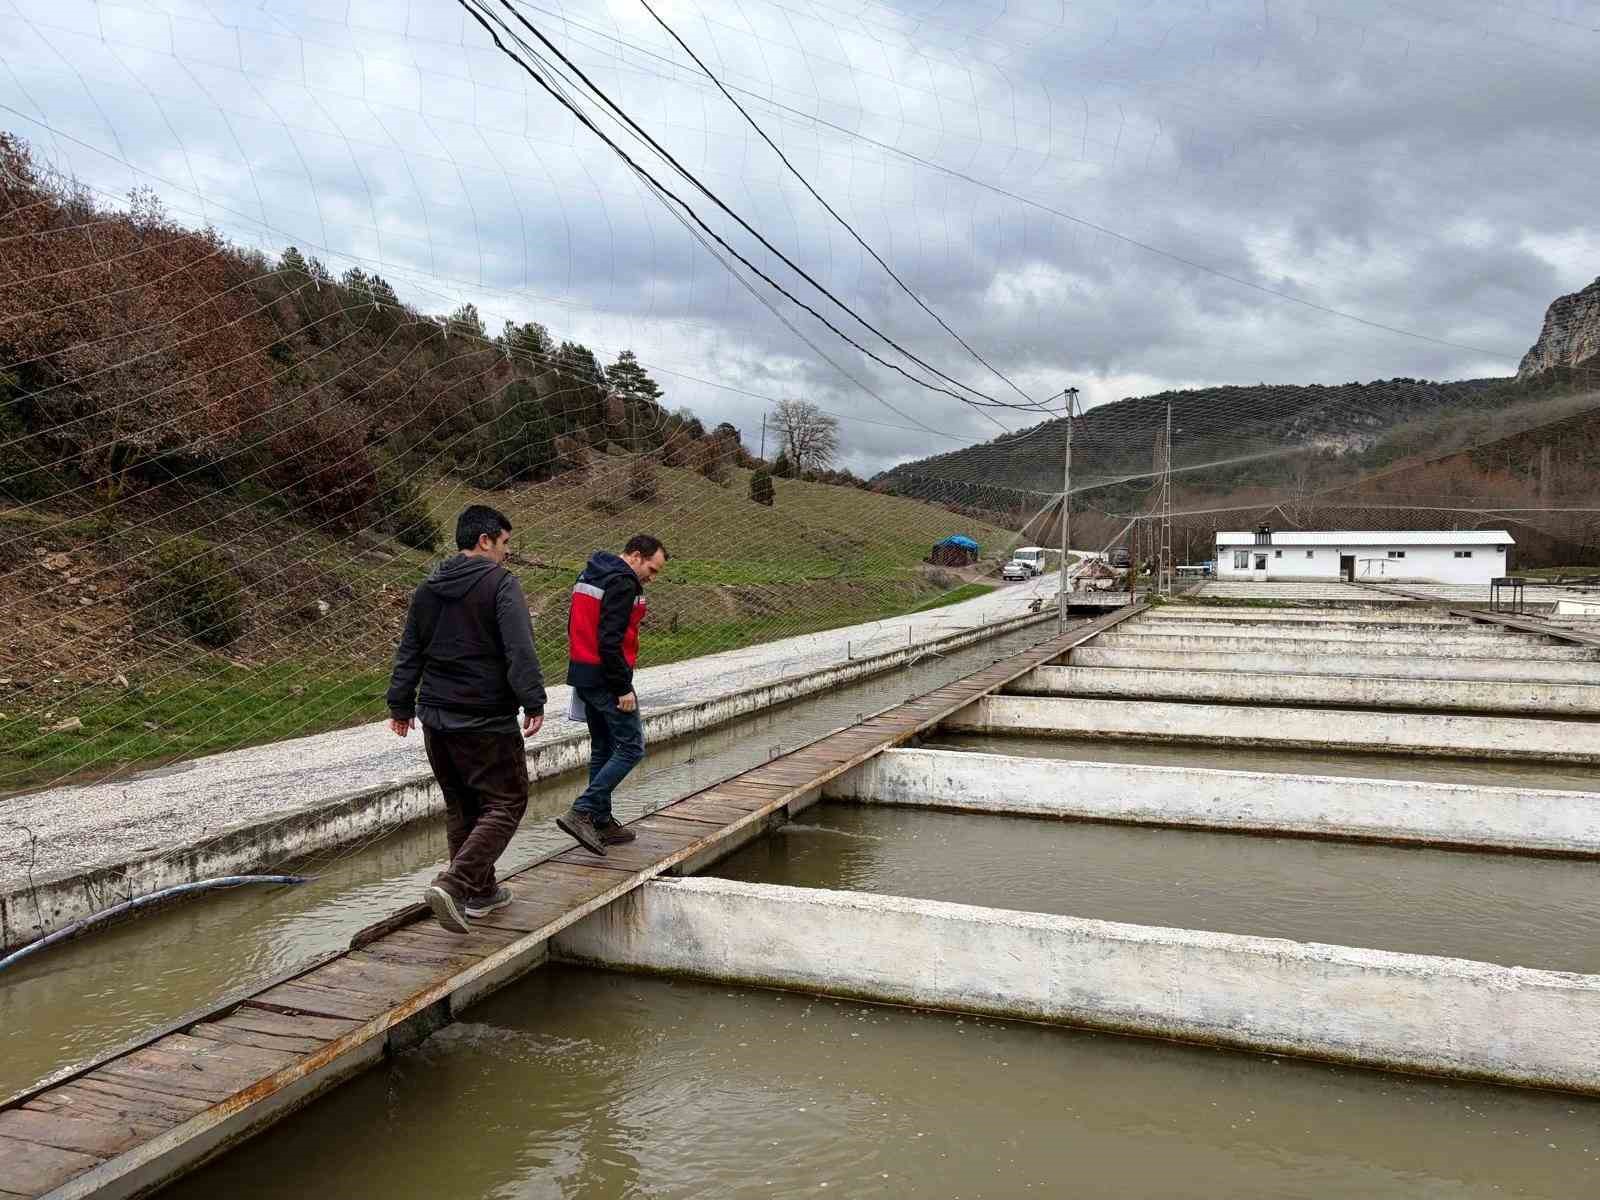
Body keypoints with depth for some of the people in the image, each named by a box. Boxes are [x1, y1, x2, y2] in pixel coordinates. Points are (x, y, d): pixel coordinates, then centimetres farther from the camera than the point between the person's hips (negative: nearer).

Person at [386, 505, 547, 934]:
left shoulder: (427, 588, 11)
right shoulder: (501, 584, -10)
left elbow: (408, 652, 16)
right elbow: (520, 650, -19)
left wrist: (401, 705, 22)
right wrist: (533, 702, -17)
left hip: (436, 718, 8)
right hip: (487, 722, -7)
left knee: (460, 805, 18)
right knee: (506, 803, 0)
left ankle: (480, 891, 26)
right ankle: (453, 884, -14)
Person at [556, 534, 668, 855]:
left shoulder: (589, 576, 16)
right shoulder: (622, 583, -15)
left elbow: (575, 628, 20)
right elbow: (610, 640, -22)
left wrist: (584, 670, 19)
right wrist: (623, 689, -19)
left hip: (582, 675, 10)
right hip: (605, 679, -10)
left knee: (602, 749, 16)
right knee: (631, 747, -4)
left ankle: (601, 822, 20)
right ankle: (582, 812, -11)